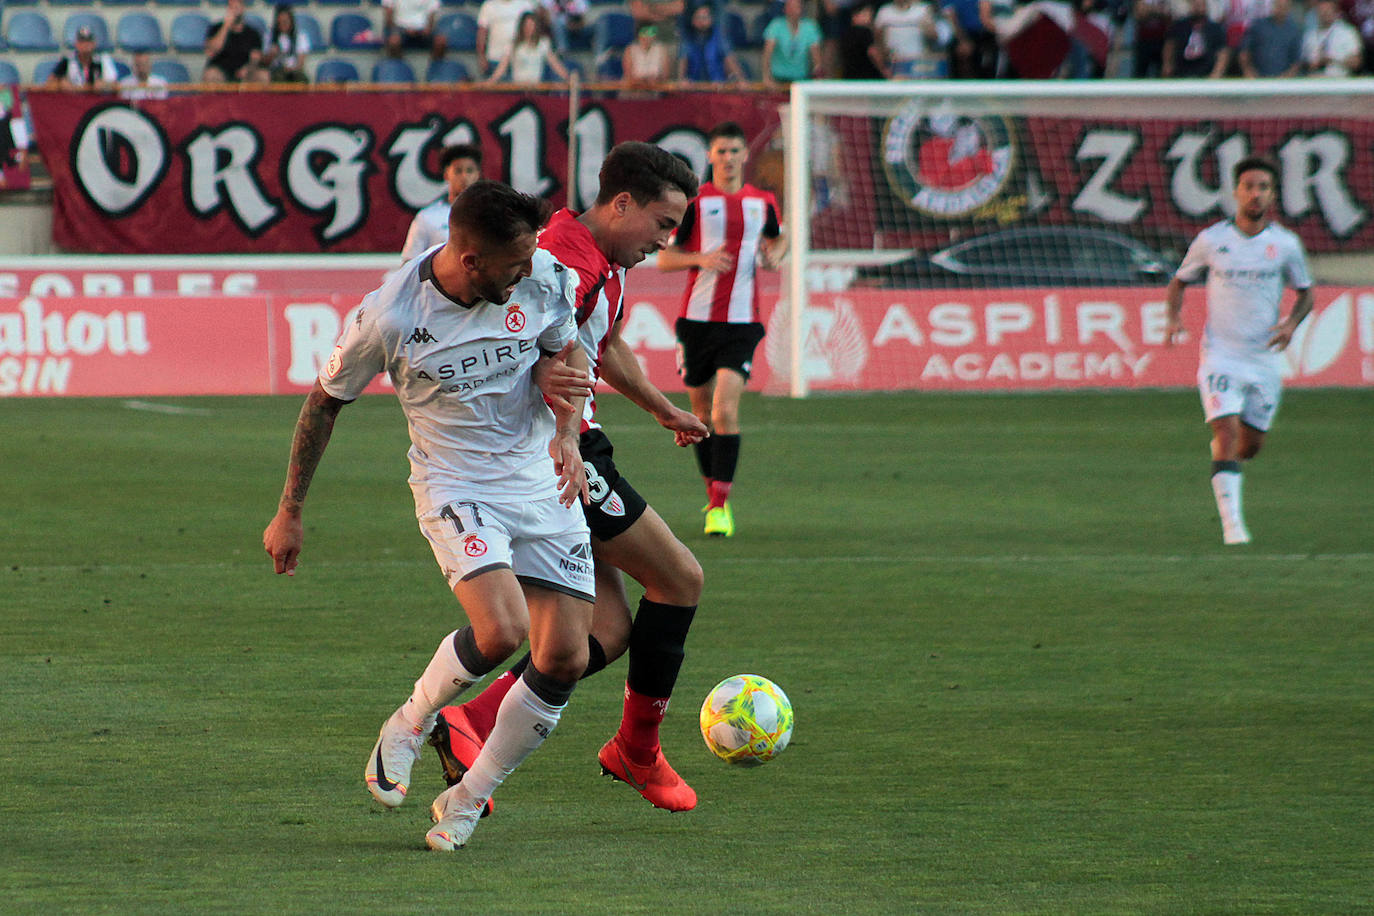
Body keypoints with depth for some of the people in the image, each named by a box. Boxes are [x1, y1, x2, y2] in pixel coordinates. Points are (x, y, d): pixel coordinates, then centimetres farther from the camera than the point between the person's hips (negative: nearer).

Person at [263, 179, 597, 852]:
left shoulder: (543, 278, -10)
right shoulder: (388, 317, -19)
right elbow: (326, 399, -3)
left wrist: (566, 432, -10)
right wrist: (289, 513, 4)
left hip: (543, 483, 5)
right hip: (454, 486, -5)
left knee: (564, 660, -4)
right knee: (500, 631, -28)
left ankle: (467, 800, 16)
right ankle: (410, 724, 4)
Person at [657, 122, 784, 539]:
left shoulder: (762, 202, 8)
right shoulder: (695, 202, 0)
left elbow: (777, 237, 29)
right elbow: (664, 258, 1)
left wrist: (775, 252, 4)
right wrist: (700, 259, -18)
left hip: (741, 321, 0)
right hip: (697, 317, 0)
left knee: (726, 410, -15)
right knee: (702, 411, 10)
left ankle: (720, 505, -14)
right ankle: (714, 493, 30)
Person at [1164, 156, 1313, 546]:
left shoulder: (1285, 244, 0)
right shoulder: (1211, 240, -2)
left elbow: (1305, 294, 12)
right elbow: (1179, 282, 12)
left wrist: (1291, 323, -9)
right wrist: (1174, 318, -7)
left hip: (1264, 359, 2)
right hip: (1220, 356, -2)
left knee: (1250, 445, 10)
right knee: (1227, 431, -18)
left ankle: (1222, 457, 47)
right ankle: (1232, 523, -16)